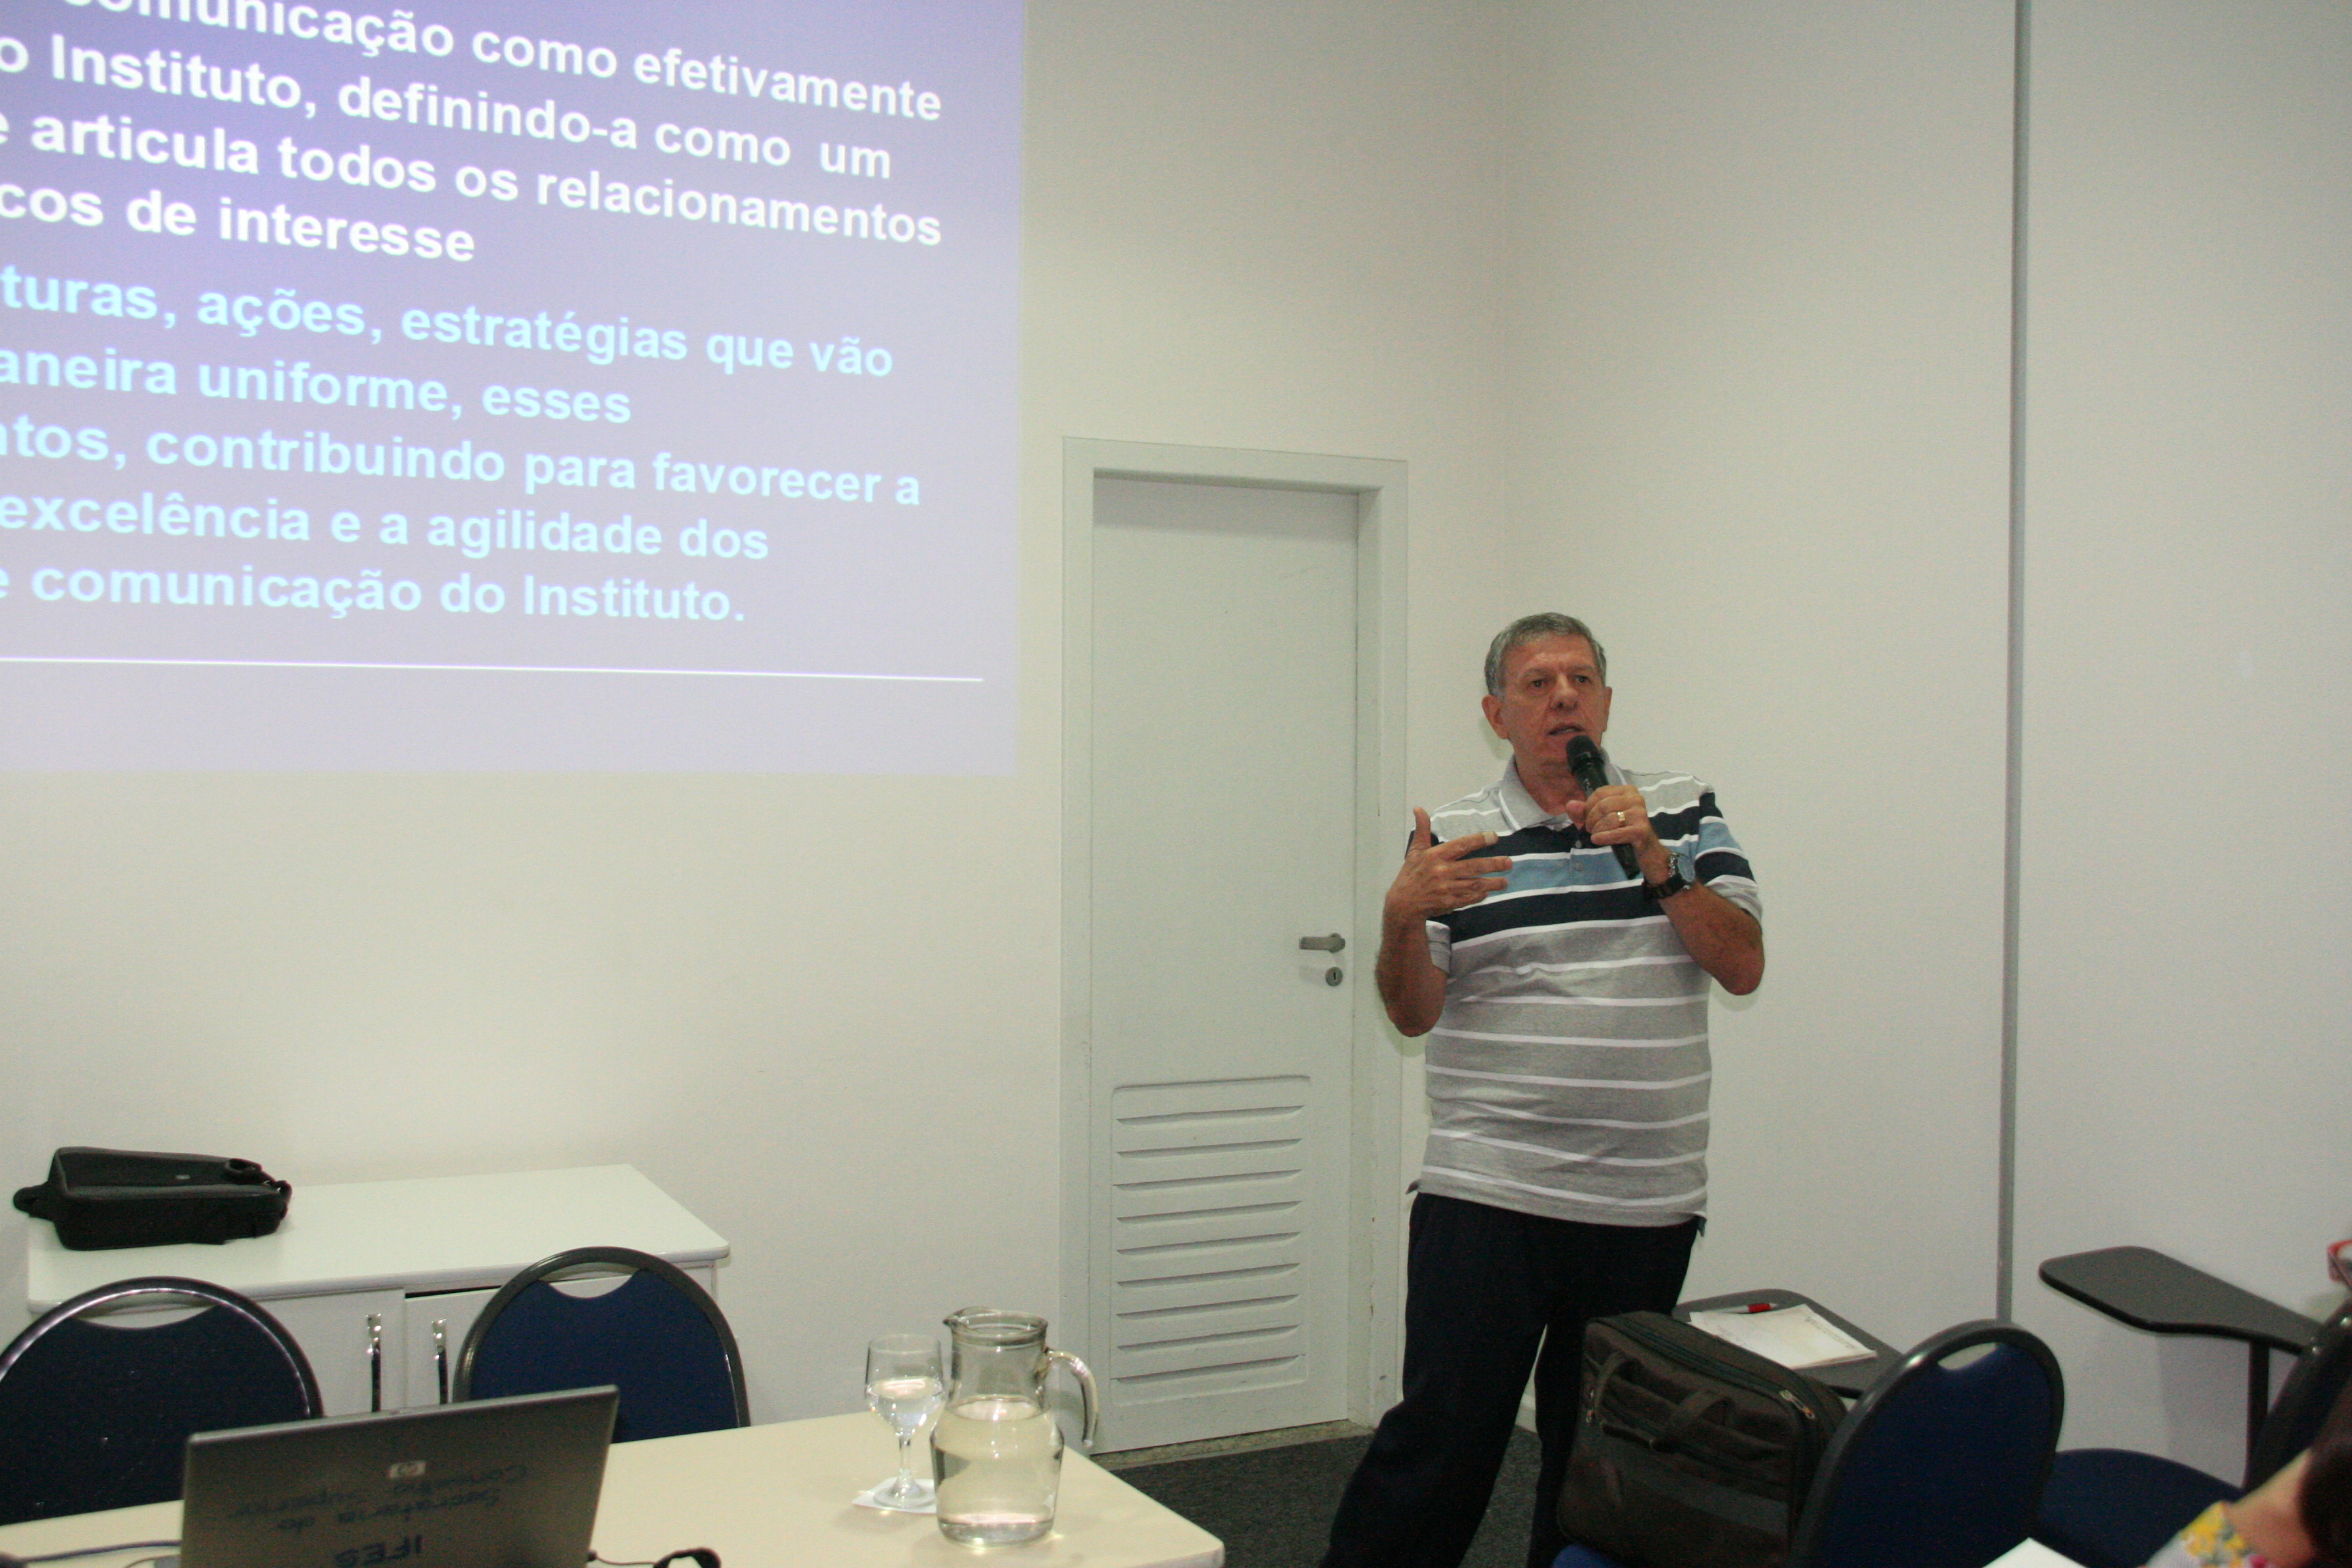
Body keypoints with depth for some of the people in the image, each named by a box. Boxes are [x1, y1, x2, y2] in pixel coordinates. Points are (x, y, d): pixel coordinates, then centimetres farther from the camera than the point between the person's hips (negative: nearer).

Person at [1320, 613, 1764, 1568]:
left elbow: (1743, 966, 0)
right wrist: (1402, 914, -20)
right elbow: (1414, 1013, -1)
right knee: (1443, 1438, -6)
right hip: (1487, 1195, -2)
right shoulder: (1455, 837, 3)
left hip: (1647, 1203, 2)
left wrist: (1655, 864, -12)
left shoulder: (1684, 814, 8)